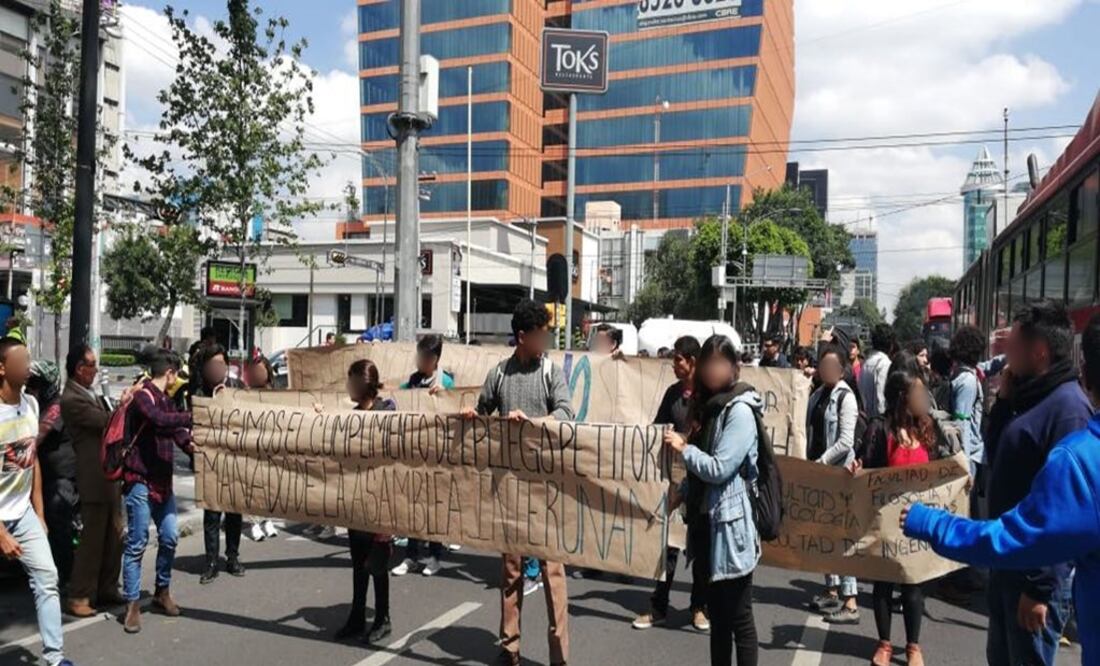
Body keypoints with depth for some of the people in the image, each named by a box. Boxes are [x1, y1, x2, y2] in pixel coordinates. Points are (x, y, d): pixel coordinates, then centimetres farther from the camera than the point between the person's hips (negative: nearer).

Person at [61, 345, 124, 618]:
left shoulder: (90, 394, 12)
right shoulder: (71, 399, -17)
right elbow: (109, 421, -19)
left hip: (111, 476, 9)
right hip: (95, 479, -9)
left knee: (114, 537, 14)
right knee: (92, 539, 0)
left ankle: (107, 589, 24)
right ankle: (79, 597, 10)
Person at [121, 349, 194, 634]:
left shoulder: (165, 400, 16)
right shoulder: (142, 395, -11)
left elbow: (180, 435, 17)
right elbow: (160, 420, -31)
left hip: (162, 481, 8)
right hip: (141, 481, -8)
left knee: (170, 537, 8)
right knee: (137, 543, -3)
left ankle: (162, 592, 25)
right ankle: (132, 604, 4)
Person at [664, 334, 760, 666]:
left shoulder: (740, 410, -14)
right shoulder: (713, 405, 14)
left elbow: (719, 468, -21)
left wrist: (683, 448, -10)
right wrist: (682, 491, 12)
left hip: (732, 525, -9)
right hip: (711, 521, 9)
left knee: (739, 619, 0)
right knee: (717, 616, 16)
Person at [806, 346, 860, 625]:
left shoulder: (846, 397, -10)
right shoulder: (818, 395, 12)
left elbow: (846, 441, -16)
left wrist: (821, 461, -16)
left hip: (840, 471, -8)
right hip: (819, 470, 8)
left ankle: (850, 602, -4)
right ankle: (832, 590, 25)